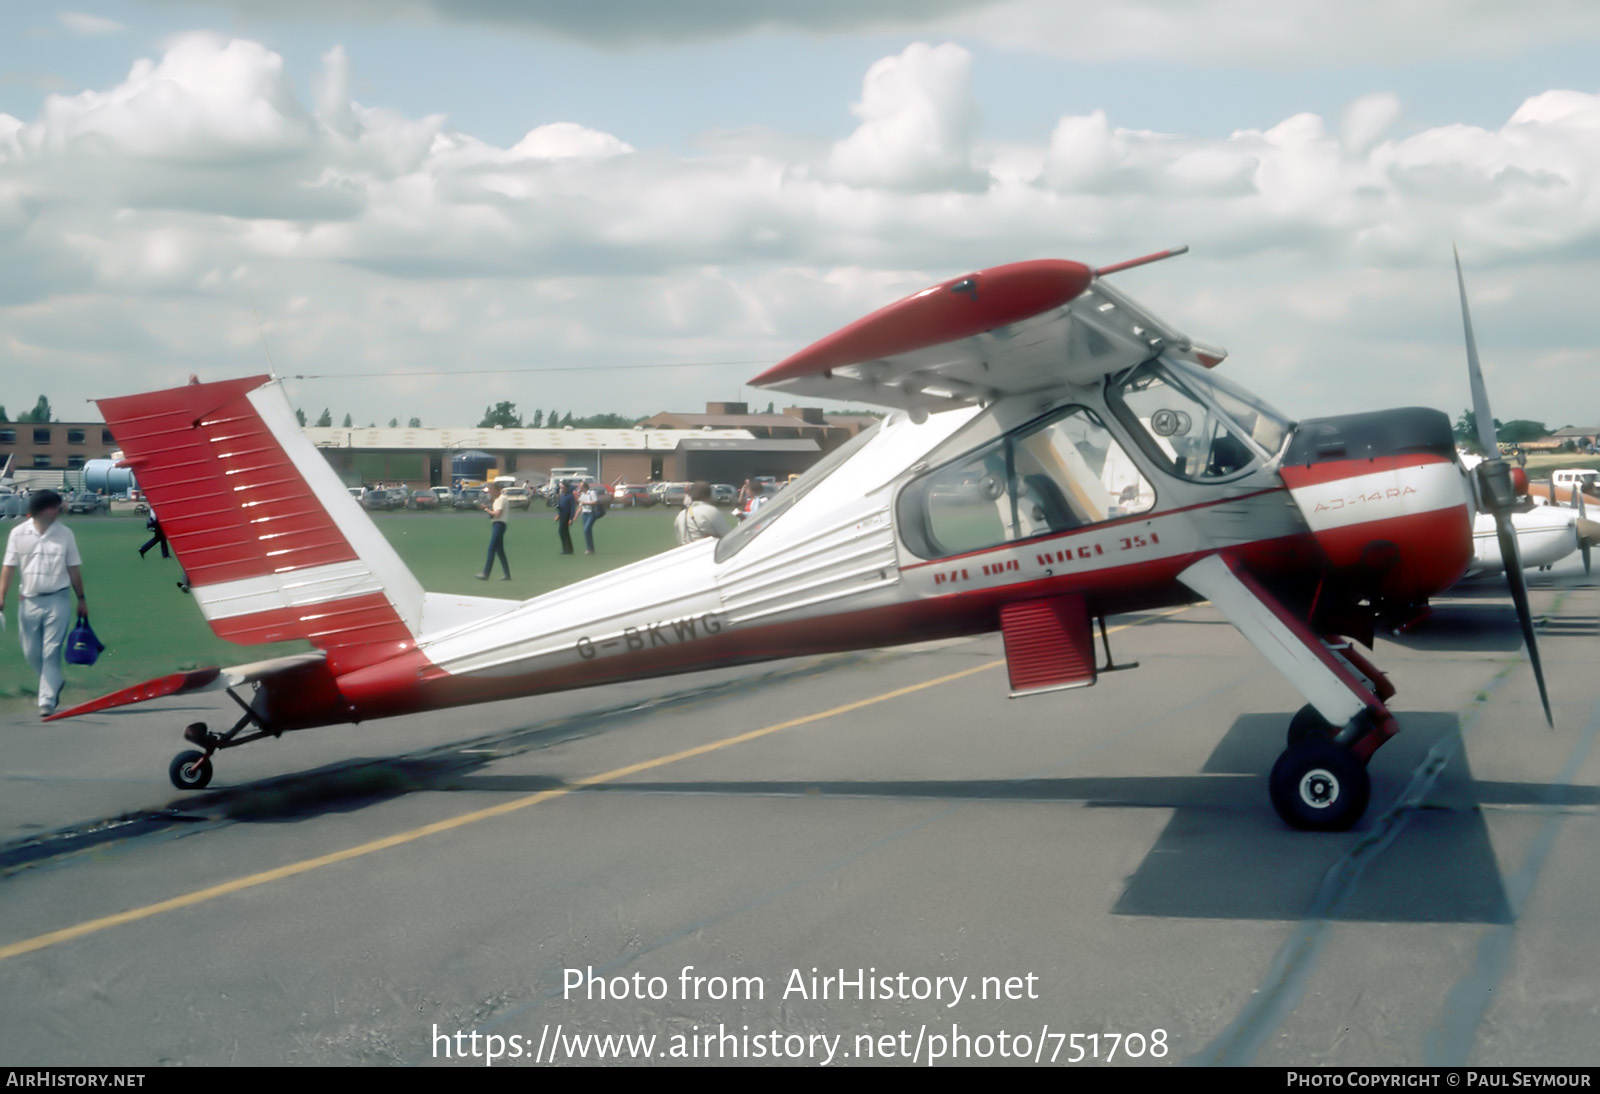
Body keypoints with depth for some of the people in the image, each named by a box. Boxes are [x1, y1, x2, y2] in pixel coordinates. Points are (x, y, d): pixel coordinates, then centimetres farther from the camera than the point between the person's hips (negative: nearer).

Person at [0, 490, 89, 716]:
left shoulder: (65, 533, 1)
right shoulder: (19, 533, 0)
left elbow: (74, 568, 6)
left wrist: (81, 599, 7)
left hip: (56, 601, -1)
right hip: (29, 602, 1)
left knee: (51, 653, -5)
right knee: (31, 653, 9)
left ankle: (47, 701, -2)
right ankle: (53, 684, 34)